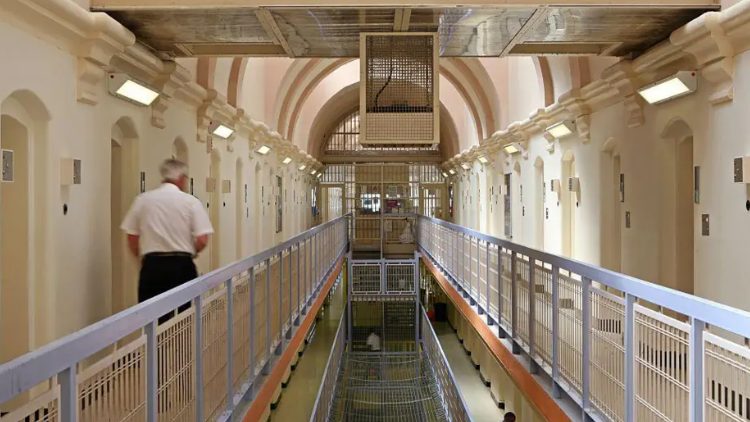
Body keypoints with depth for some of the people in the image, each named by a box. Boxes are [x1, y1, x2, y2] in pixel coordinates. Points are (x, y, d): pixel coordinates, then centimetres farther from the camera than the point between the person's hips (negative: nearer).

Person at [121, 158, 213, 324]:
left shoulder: (143, 199, 3)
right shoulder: (191, 201, -3)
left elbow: (132, 239, 4)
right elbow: (202, 240, -8)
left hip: (152, 266, 2)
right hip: (182, 266, -1)